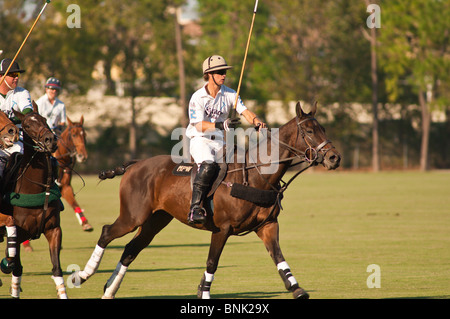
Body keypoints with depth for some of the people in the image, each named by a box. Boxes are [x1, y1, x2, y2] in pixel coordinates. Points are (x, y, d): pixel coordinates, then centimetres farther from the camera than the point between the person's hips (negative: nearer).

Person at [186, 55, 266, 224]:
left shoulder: (230, 94, 5)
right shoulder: (197, 98, -7)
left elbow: (245, 111, -6)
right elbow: (199, 126, -18)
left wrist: (256, 121, -29)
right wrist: (221, 125, -34)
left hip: (221, 142, 6)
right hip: (200, 140, -6)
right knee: (208, 164, -33)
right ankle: (195, 207, -37)